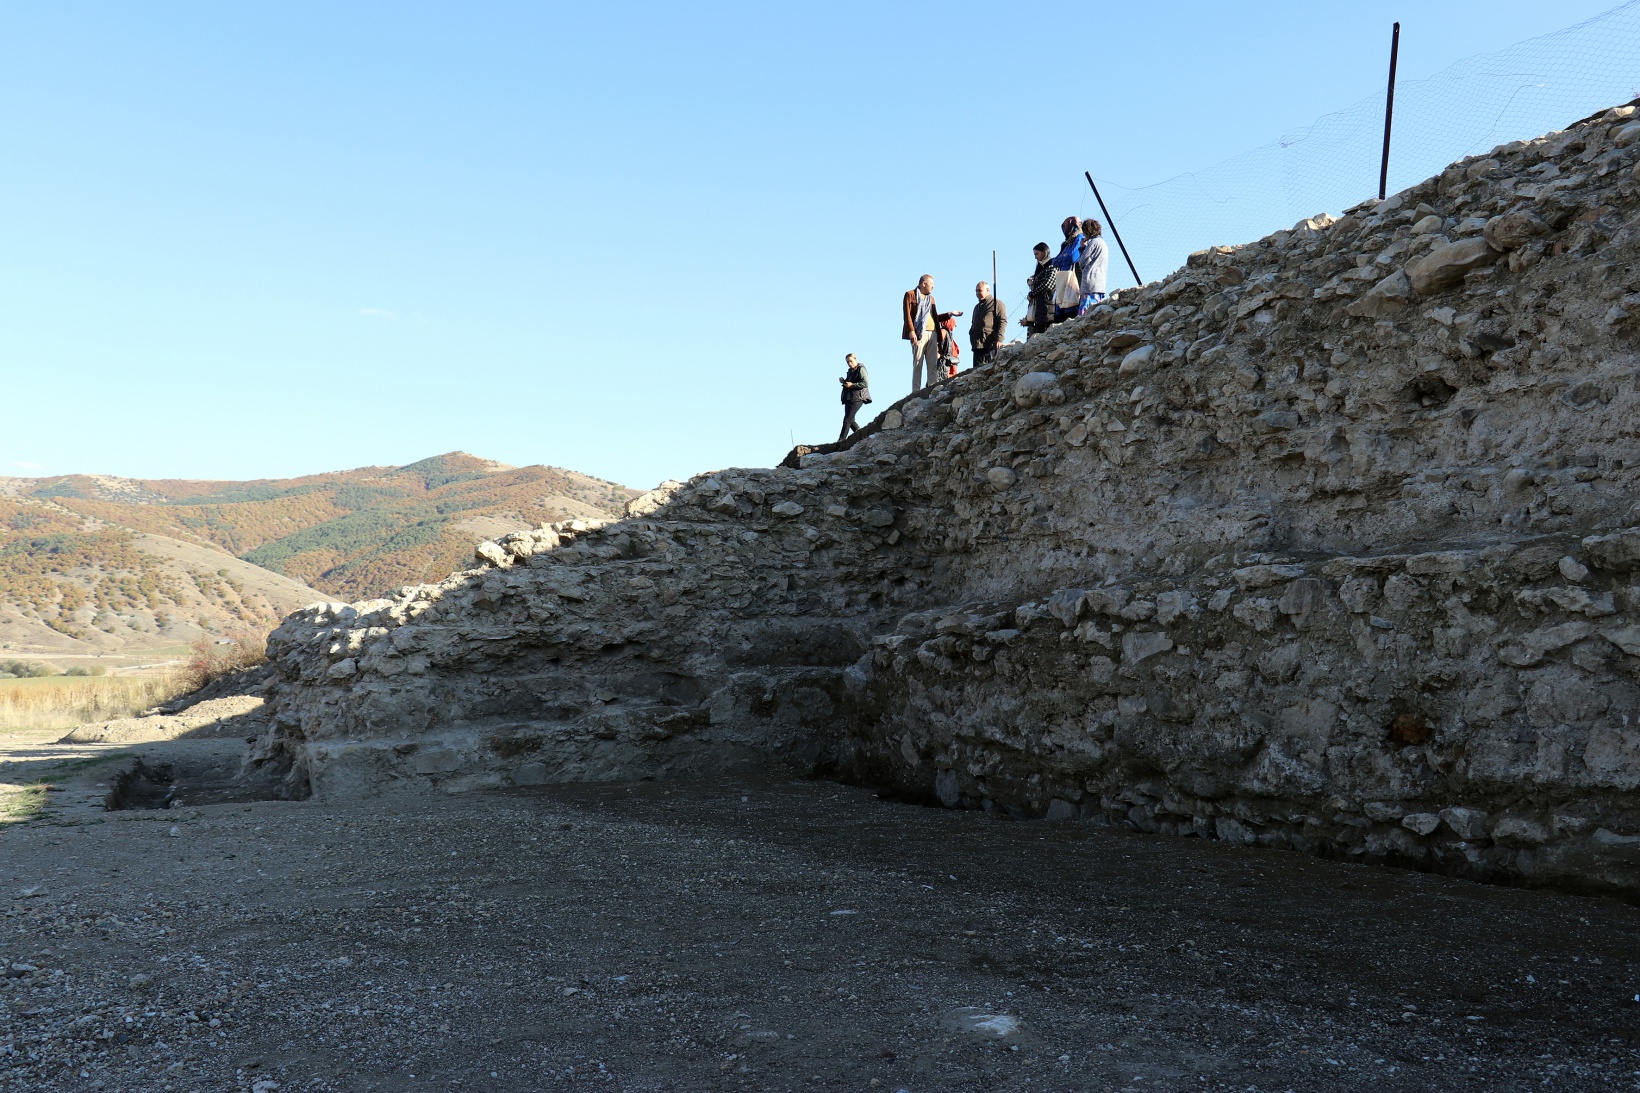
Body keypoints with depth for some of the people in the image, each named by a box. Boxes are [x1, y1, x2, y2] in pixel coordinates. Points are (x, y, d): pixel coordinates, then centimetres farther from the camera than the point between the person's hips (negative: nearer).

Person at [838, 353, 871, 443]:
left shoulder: (861, 369, -6)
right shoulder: (850, 371, 19)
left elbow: (866, 383, -16)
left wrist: (852, 385, -19)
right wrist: (844, 381, 7)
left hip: (857, 398, -9)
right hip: (848, 398, 9)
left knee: (847, 420, -14)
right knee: (850, 420, 9)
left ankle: (841, 439, -17)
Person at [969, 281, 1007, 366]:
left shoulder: (997, 303, 2)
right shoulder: (977, 307, 27)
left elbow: (1003, 322, -8)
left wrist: (999, 339, -18)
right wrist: (972, 338, 16)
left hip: (991, 345, -7)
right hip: (977, 346, 8)